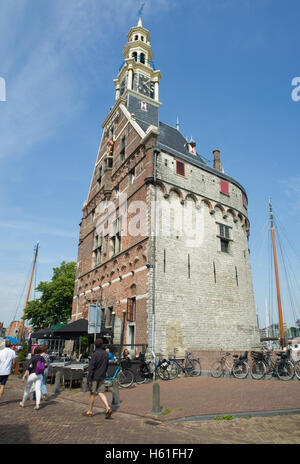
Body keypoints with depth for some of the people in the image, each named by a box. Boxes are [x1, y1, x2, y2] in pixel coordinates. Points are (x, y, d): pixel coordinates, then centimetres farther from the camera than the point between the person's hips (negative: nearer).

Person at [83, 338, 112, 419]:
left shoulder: (95, 354, -15)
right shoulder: (106, 354, 5)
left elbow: (91, 367, -17)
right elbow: (107, 365, 15)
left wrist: (89, 379, -16)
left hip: (95, 377, -5)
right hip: (102, 377, 5)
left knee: (92, 394, 8)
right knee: (101, 393, 7)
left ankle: (90, 411, 21)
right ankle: (108, 408, -9)